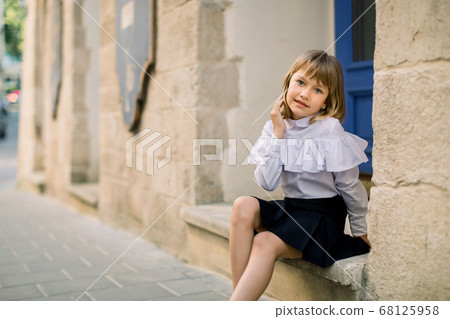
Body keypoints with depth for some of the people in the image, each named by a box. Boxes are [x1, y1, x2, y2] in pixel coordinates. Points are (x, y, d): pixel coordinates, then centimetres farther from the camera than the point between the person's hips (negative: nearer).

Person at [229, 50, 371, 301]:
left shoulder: (330, 130, -13)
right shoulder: (276, 127, 0)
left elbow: (351, 186, -4)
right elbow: (267, 183, -10)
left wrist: (361, 233, 6)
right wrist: (278, 135, -15)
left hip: (323, 216, -5)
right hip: (289, 208, 5)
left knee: (266, 243, -27)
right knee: (243, 206, -22)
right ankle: (240, 294, -18)